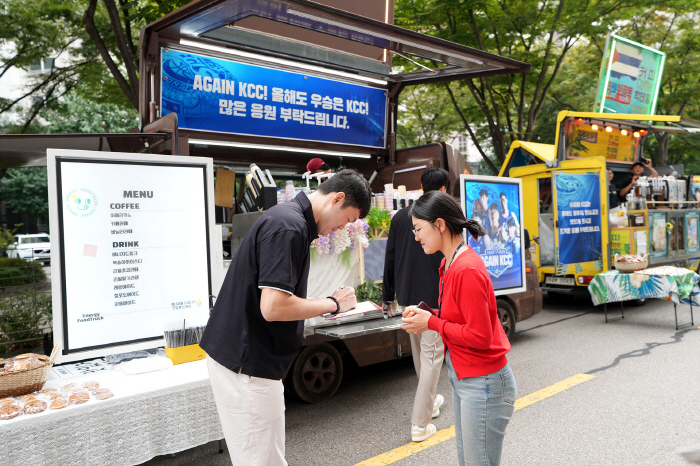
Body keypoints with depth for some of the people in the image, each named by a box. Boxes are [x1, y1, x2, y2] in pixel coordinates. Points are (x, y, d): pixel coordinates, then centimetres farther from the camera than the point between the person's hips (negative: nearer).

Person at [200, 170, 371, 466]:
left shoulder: (289, 217, 11)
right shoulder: (289, 227, -22)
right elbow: (274, 307, -28)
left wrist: (326, 307, 10)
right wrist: (333, 304, -14)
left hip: (243, 357, 10)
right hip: (247, 363, -10)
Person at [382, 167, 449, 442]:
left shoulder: (400, 217, 5)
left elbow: (389, 259, 7)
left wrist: (388, 296, 15)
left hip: (406, 299, 6)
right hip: (434, 301, -6)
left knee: (419, 354, 22)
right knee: (431, 357, 3)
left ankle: (430, 401, 41)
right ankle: (419, 425, 7)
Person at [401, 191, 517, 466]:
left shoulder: (467, 270, -23)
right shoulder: (449, 264, 6)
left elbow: (479, 336, -23)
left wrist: (431, 323, -16)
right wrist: (426, 315, -1)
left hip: (482, 383, -9)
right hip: (462, 378, 9)